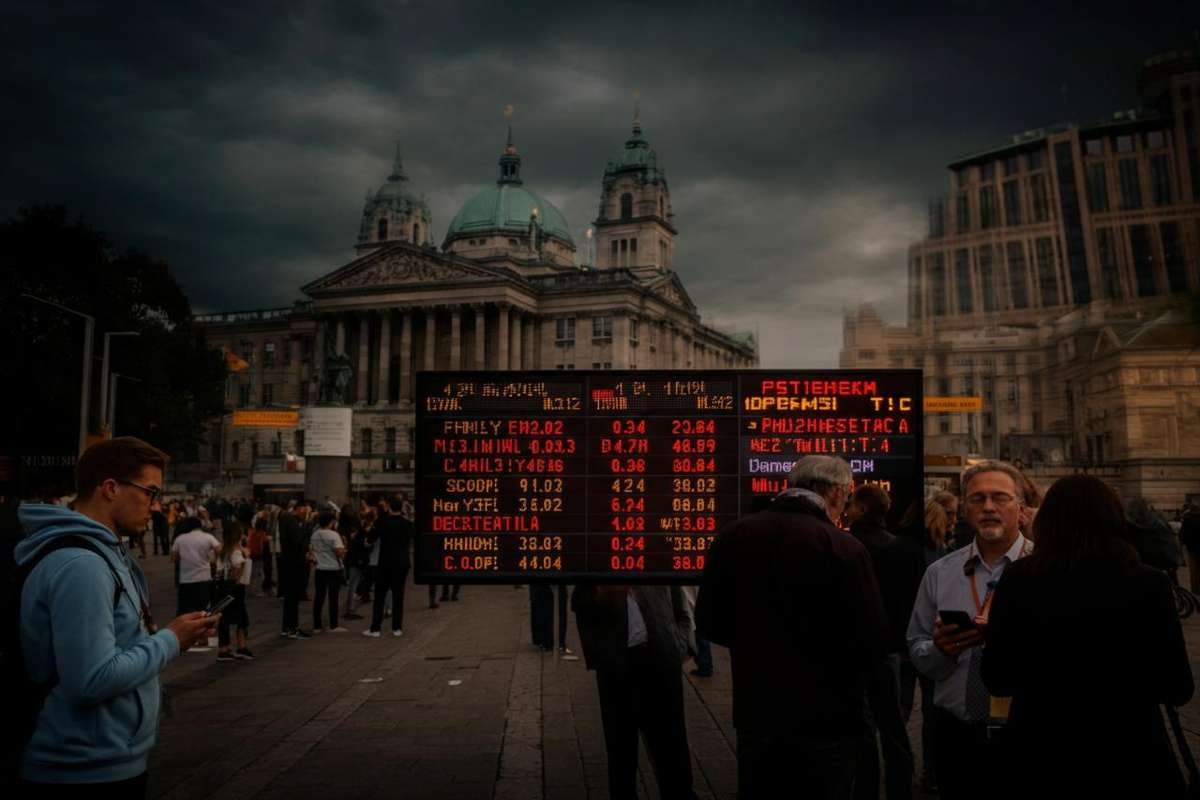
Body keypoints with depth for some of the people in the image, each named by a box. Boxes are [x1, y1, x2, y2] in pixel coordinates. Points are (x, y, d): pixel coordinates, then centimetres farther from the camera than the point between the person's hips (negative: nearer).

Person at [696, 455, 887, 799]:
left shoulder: (732, 536, -4)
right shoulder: (843, 547, -16)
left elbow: (710, 624, 5)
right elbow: (872, 644, -15)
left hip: (755, 713, 4)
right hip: (824, 720, -4)